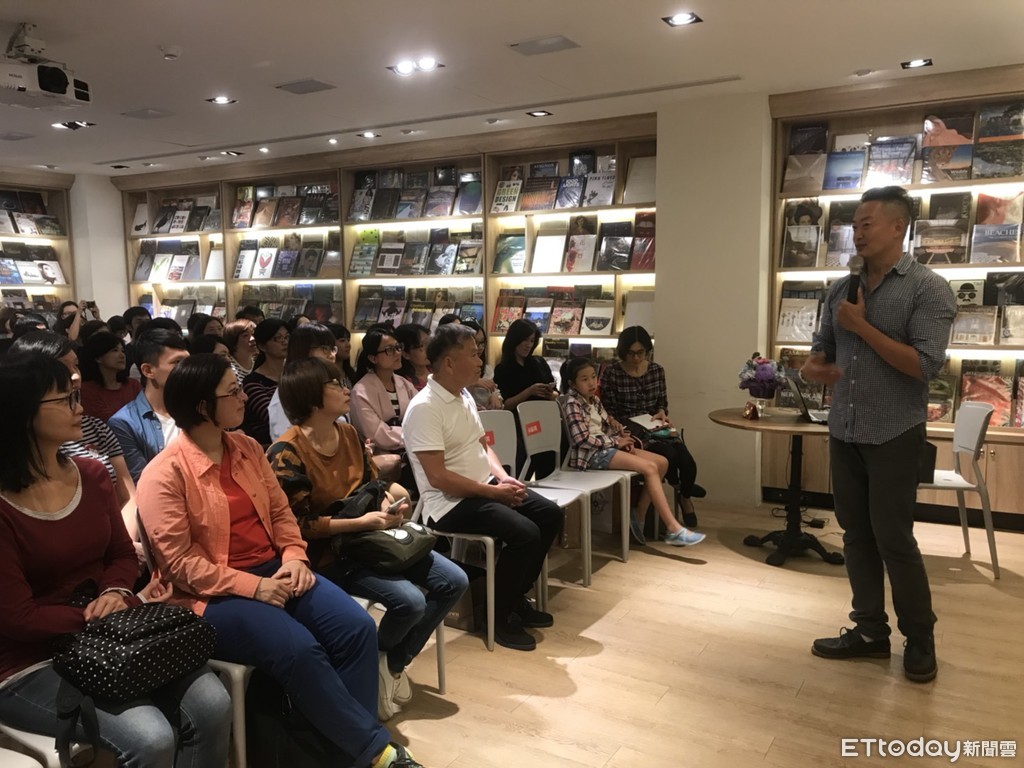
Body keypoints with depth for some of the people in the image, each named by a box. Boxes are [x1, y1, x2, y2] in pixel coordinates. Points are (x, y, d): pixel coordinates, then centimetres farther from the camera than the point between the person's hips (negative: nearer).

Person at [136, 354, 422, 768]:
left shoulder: (247, 448, 9)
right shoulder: (164, 474, -12)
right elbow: (179, 562, -16)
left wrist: (294, 556, -5)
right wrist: (252, 586, -19)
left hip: (274, 571, 7)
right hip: (214, 596, -6)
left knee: (357, 628, -15)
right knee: (299, 649, -30)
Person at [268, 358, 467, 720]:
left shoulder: (349, 433, 5)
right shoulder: (287, 454, -19)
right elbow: (300, 526, -19)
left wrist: (388, 501, -10)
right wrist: (362, 521, -25)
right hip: (328, 553, -8)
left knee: (453, 582, -4)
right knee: (409, 601, -25)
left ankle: (393, 663, 12)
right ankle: (376, 664, 10)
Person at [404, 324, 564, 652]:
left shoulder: (465, 397, 10)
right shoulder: (424, 408, -20)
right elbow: (438, 478, -24)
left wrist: (503, 478, -2)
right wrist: (494, 491, -19)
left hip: (485, 487, 10)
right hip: (450, 502, -10)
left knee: (550, 514, 3)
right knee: (525, 533, -25)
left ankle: (516, 596, 16)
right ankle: (499, 615, -3)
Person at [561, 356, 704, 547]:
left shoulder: (594, 399, 15)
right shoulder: (573, 404, -12)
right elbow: (582, 439, -21)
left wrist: (622, 436, -2)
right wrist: (615, 442, -14)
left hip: (608, 446, 9)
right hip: (593, 453, -9)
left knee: (662, 462, -2)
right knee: (649, 468, -22)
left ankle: (638, 517, 3)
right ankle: (673, 529, -21)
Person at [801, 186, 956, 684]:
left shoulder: (928, 289, -8)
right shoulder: (841, 289, 8)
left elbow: (925, 365, -18)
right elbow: (819, 352, 16)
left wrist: (862, 326, -17)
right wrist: (815, 368, -8)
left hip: (893, 435, -6)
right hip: (843, 433, 6)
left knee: (894, 538, 1)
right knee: (856, 534, 11)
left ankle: (920, 640, 20)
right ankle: (870, 630, 25)